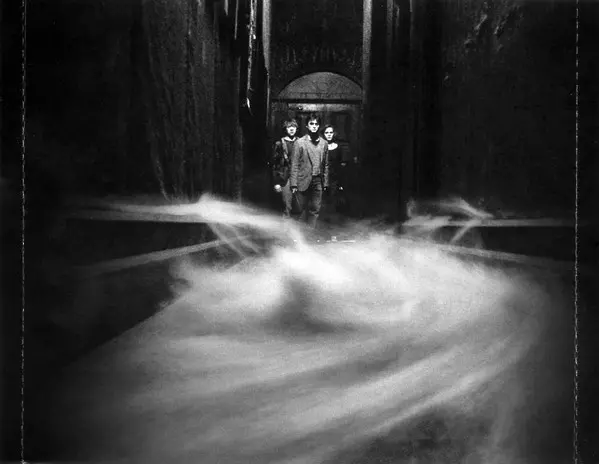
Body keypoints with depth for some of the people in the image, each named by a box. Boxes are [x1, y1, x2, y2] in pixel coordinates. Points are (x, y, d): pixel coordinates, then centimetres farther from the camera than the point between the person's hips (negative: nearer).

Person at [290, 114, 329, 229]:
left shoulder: (324, 143, 8)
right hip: (303, 181, -3)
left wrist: (325, 183, 8)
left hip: (318, 181, 3)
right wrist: (294, 184, -9)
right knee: (303, 210, 3)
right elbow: (295, 164, -4)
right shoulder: (300, 142, -2)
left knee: (315, 210, 2)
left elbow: (325, 165, 12)